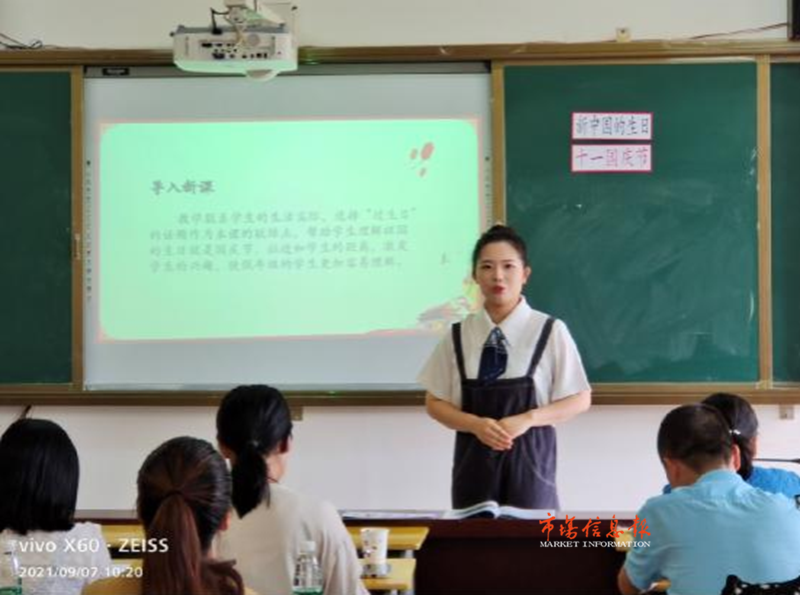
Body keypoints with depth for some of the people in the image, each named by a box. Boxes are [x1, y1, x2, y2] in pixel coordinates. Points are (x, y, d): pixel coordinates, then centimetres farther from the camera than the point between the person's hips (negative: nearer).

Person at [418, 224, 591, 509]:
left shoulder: (551, 331, -4)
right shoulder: (458, 336, 2)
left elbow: (580, 399, 0)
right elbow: (435, 402, 7)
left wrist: (527, 419, -14)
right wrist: (476, 424, -12)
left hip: (528, 457, -2)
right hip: (474, 459, 2)